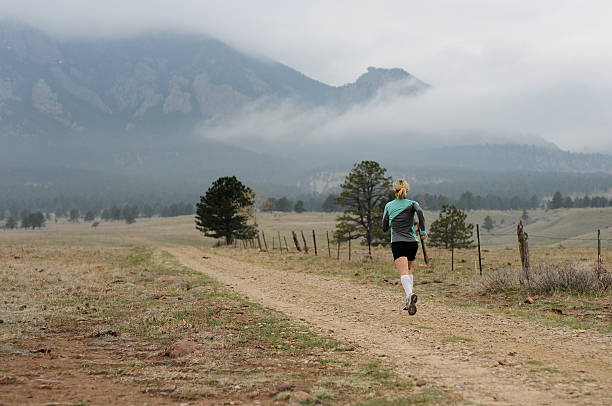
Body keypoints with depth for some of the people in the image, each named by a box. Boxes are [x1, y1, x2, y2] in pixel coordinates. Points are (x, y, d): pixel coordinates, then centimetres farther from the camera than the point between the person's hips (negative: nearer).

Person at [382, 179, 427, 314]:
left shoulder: (389, 206, 10)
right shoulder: (411, 203, 8)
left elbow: (384, 228, 14)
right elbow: (420, 212, -16)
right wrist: (422, 231, -9)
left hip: (397, 243, -2)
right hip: (412, 242, 2)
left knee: (404, 273, -16)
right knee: (409, 269, 21)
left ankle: (410, 294, -43)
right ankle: (409, 302, 14)